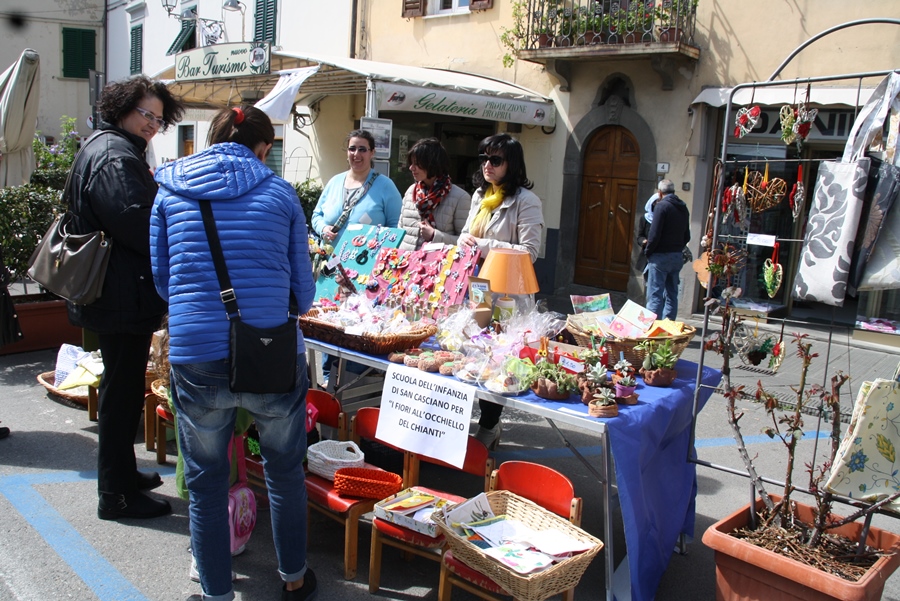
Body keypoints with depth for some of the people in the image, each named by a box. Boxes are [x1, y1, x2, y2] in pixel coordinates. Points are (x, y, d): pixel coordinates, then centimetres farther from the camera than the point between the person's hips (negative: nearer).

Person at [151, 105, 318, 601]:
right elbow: (303, 288, 7)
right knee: (285, 472, 21)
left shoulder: (170, 191, 7)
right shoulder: (278, 192, 4)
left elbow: (161, 277, 15)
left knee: (205, 484, 17)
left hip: (196, 358, 0)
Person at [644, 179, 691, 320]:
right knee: (672, 294, 12)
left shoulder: (662, 206, -12)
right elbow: (687, 236, 14)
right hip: (677, 257, 7)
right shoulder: (683, 208, 11)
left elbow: (654, 234, -16)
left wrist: (648, 251, -4)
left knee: (655, 294, -5)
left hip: (661, 256, -7)